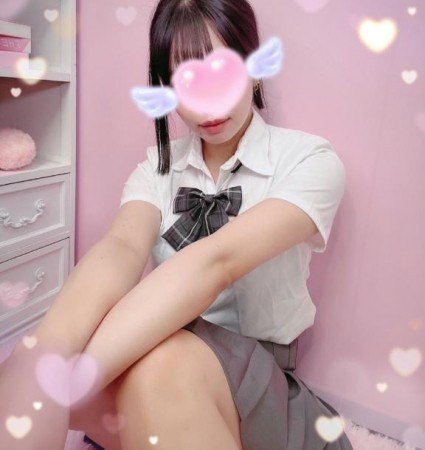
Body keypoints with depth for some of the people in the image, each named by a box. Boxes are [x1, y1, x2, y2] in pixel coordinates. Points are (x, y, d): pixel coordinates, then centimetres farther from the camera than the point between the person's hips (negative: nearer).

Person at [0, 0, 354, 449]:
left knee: (158, 368, -36)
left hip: (258, 375, -2)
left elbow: (215, 260, -29)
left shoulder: (309, 159, -11)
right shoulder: (159, 164, 0)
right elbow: (121, 248, -21)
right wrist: (42, 364, -42)